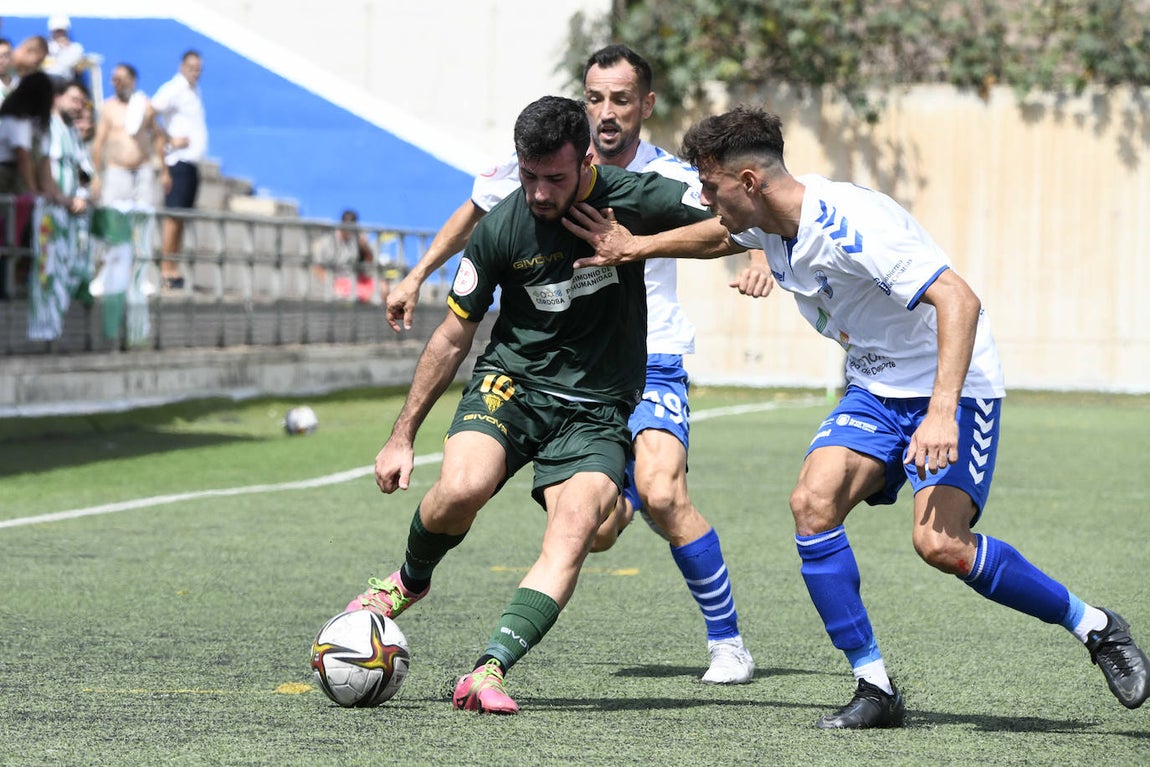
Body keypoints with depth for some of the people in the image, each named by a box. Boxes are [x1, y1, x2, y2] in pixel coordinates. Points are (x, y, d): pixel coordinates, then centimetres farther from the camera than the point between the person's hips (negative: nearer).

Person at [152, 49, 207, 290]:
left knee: (181, 218, 9)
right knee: (173, 217, -9)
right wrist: (170, 141, -16)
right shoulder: (173, 89, -9)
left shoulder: (194, 92, 18)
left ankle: (174, 269, 11)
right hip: (178, 161, -9)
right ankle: (166, 271, -9)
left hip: (192, 162, 9)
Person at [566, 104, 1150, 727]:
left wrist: (942, 413, -42)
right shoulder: (767, 221, 0)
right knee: (812, 502, -16)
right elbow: (717, 236, 28)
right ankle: (875, 688, -10)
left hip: (950, 387, -8)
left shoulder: (851, 224, -27)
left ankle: (1094, 627, -3)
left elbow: (958, 301, -34)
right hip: (875, 389, 8)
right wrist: (632, 248, 24)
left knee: (941, 544, -24)